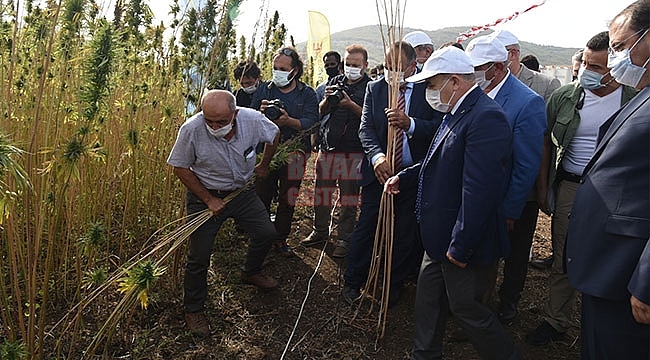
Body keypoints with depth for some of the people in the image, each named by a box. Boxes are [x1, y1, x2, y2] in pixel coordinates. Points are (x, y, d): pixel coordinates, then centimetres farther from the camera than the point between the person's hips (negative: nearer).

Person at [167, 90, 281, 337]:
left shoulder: (252, 120, -21)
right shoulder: (191, 129, -27)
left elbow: (274, 136, 2)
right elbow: (180, 168, -14)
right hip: (205, 195, -3)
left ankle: (251, 272, 42)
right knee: (199, 256, -1)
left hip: (242, 191, 4)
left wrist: (264, 166, 13)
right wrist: (209, 199, -16)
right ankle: (193, 310, 22)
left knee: (267, 233, 11)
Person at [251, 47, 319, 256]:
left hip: (294, 153, -1)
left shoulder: (307, 94, 2)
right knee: (262, 196, 6)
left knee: (288, 200, 9)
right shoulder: (264, 90, 7)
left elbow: (311, 122, -10)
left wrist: (288, 121, -26)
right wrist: (261, 113, -17)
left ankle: (280, 238, 24)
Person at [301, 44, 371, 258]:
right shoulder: (335, 82, 13)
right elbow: (321, 112, 12)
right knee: (321, 191, 9)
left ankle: (344, 239, 16)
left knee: (349, 197, 3)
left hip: (353, 150, -4)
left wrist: (351, 105, -20)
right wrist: (328, 99, -8)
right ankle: (320, 231, 26)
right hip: (328, 146, 4)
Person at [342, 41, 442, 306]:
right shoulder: (374, 89, 2)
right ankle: (353, 281, 23)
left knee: (407, 232, 12)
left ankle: (395, 284, 32)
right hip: (379, 170, 1)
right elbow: (365, 128, -4)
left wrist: (410, 124, -31)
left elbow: (439, 127, -13)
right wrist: (377, 156, -22)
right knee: (366, 226, 5)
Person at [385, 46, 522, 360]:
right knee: (428, 298, 21)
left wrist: (460, 247, -25)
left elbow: (480, 191, -29)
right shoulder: (456, 112, 8)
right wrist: (404, 177, 12)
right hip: (440, 236, 10)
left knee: (466, 307, 9)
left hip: (462, 242, -10)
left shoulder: (486, 118, -25)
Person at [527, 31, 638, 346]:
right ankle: (555, 322, 27)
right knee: (563, 261, 11)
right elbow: (547, 145, 6)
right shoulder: (563, 97, 0)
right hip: (570, 188, 1)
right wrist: (543, 189, 3)